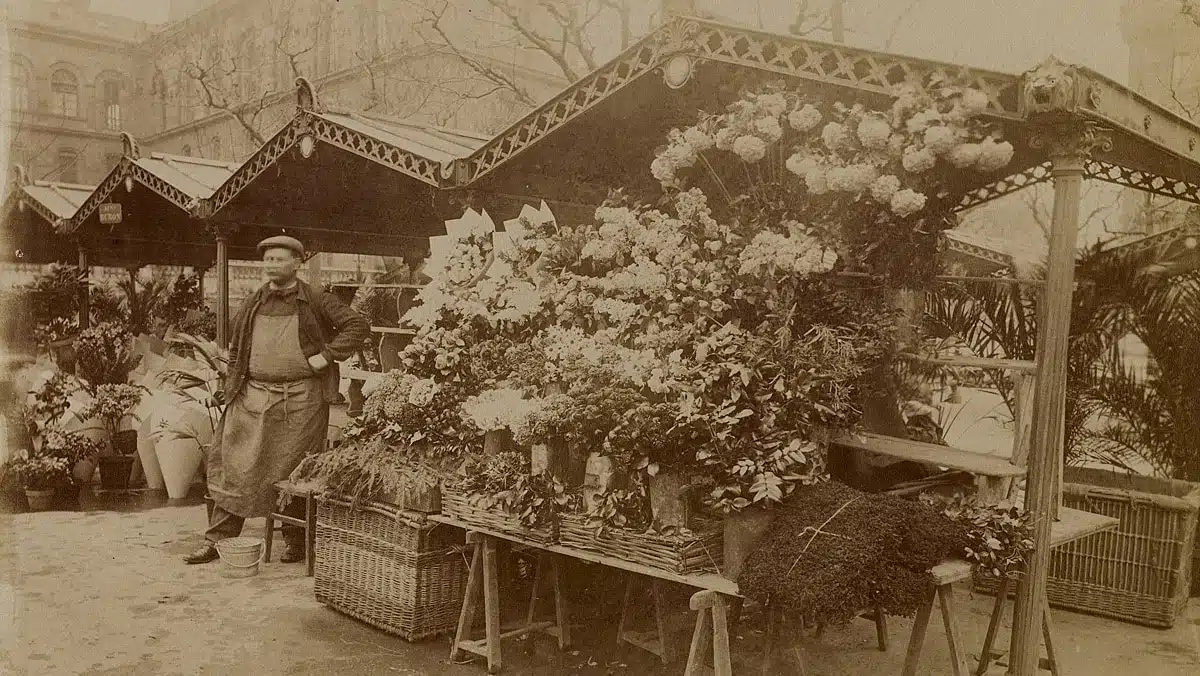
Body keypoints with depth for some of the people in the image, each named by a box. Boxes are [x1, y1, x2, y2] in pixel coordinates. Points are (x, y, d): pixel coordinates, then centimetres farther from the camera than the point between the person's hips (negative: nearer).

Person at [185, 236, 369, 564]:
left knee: (294, 473, 4)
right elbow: (234, 349, 19)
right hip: (254, 397, 4)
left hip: (301, 399, -4)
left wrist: (326, 355, -11)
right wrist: (232, 392, 11)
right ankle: (217, 540, 12)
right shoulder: (252, 304, 11)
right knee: (235, 467, 3)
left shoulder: (316, 302, -1)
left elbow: (359, 325, -4)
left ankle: (296, 541, 18)